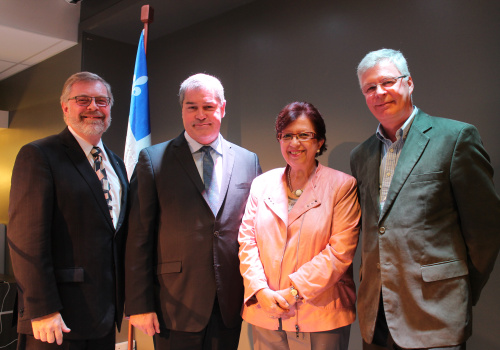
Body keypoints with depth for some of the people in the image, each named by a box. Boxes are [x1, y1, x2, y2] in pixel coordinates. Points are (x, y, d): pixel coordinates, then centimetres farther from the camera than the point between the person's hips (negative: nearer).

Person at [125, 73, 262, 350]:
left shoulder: (249, 161, 6)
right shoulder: (153, 159, -2)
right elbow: (139, 237, -5)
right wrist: (139, 304, -8)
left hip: (230, 306, 3)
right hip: (176, 305, -2)